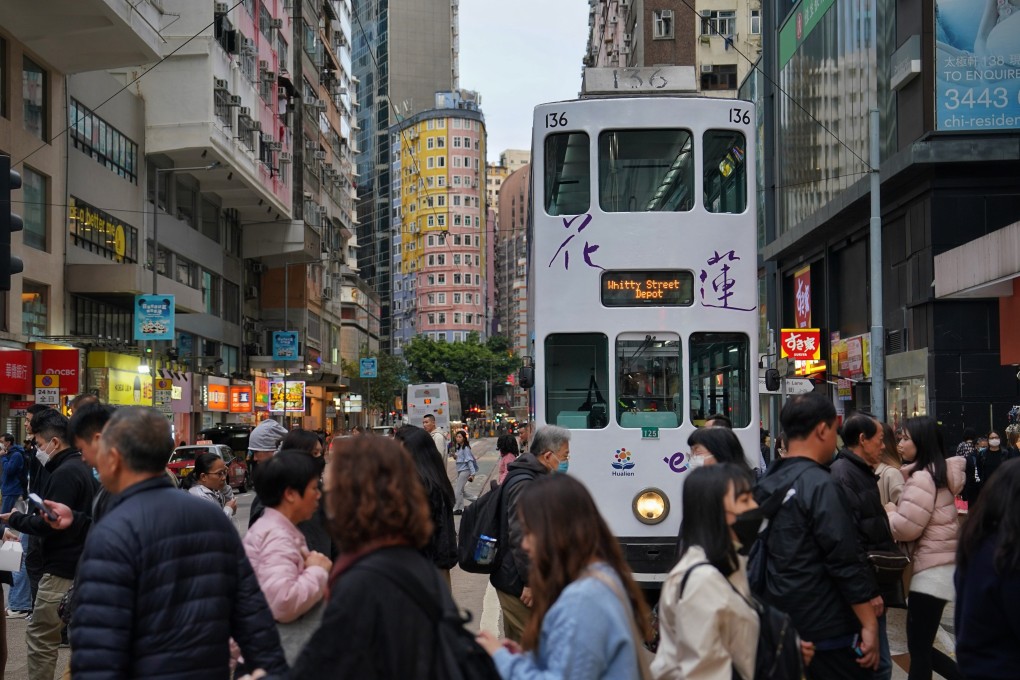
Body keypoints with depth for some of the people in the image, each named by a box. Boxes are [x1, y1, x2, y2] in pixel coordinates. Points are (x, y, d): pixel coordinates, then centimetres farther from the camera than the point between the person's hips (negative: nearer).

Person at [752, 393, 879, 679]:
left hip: (778, 623, 8)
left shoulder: (767, 482, 9)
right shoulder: (819, 485, -17)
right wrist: (869, 623, -15)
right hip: (826, 629, -8)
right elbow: (845, 562, -20)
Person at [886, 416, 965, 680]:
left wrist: (888, 512, -1)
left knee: (918, 649, -3)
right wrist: (896, 512, 6)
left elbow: (906, 527, -19)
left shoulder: (922, 478, -16)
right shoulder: (938, 472, 14)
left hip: (931, 568, -10)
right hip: (938, 565, 10)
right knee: (922, 646, 15)